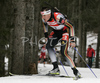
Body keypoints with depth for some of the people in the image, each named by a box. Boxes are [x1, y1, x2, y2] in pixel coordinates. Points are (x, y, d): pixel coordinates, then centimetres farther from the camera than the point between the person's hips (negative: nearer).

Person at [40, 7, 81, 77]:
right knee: (49, 46, -14)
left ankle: (75, 71, -8)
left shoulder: (58, 17, -36)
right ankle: (56, 68, -12)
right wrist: (46, 35, 11)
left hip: (65, 31, -7)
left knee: (63, 52, -17)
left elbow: (71, 26, -29)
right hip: (56, 32, 7)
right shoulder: (44, 18, -15)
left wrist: (72, 40, -29)